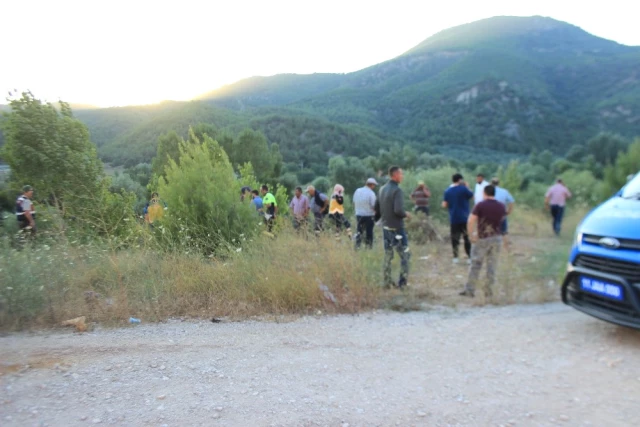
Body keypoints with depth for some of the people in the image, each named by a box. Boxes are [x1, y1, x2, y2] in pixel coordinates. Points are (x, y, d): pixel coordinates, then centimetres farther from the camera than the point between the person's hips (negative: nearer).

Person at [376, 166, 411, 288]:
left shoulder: (383, 189, 7)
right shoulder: (397, 190, -17)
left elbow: (377, 208, 12)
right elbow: (398, 210, -25)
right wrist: (406, 214, -7)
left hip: (385, 227, 7)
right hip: (396, 228, -7)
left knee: (388, 255, 14)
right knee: (405, 255, 5)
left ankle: (388, 282, 19)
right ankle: (402, 282, 6)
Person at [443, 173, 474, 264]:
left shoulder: (447, 191, 2)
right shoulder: (463, 189, -9)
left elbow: (445, 205, 1)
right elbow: (471, 196, 7)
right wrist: (467, 187, 17)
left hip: (453, 219, 3)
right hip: (464, 218, -3)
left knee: (454, 238, 8)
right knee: (468, 238, 4)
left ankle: (455, 258, 8)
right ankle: (470, 258, 4)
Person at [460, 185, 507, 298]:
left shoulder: (480, 205, -10)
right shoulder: (501, 206, 4)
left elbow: (471, 221, -16)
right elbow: (502, 220, 16)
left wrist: (471, 235, -7)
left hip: (482, 238, -4)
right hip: (497, 238, 4)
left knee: (476, 265, 3)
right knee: (492, 265, 9)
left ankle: (470, 290, 5)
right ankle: (489, 291, 12)